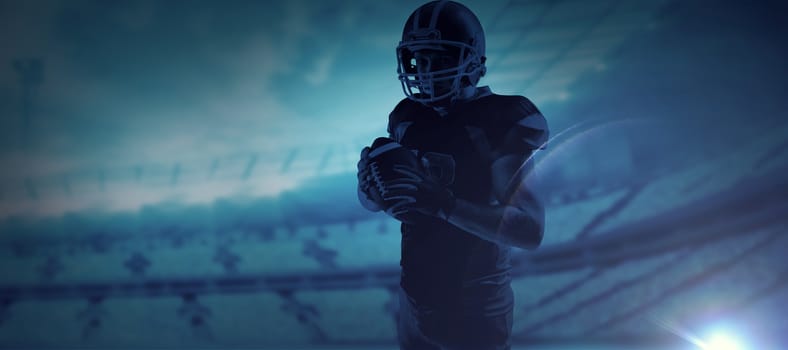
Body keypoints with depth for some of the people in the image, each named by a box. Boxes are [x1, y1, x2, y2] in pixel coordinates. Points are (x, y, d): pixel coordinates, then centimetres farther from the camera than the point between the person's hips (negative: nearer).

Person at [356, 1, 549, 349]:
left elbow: (530, 230, -25)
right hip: (415, 297, 5)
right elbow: (374, 204, 9)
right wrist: (370, 186, -14)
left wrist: (443, 204, -35)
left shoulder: (502, 122, -17)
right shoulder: (408, 118, 0)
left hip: (475, 310, -5)